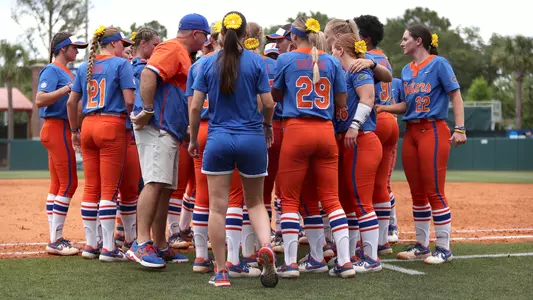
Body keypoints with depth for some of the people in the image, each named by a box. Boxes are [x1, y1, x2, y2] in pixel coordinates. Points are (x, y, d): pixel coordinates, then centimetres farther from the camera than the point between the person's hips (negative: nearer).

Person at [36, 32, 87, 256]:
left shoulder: (67, 72, 19)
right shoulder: (52, 70, -10)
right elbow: (40, 100, -21)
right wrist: (67, 88, -24)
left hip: (62, 130, 10)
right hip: (57, 129, -10)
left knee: (57, 184, 9)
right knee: (69, 183, -11)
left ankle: (55, 238, 11)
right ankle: (55, 240, -9)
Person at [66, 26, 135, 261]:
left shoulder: (84, 67, 14)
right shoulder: (121, 64, -3)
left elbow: (71, 102, 13)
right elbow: (129, 100, -11)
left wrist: (74, 131, 22)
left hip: (88, 126, 6)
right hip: (112, 126, -6)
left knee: (90, 187, 9)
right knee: (109, 189, -4)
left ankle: (90, 245, 14)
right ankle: (108, 248, -3)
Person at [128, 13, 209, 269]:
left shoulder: (183, 55, 25)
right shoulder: (173, 48, -6)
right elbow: (148, 74, -21)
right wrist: (148, 110, -23)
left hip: (170, 131, 11)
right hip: (157, 127, -11)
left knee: (166, 188, 10)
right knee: (156, 183, -18)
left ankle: (160, 246, 14)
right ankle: (141, 244, -23)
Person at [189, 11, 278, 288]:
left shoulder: (208, 64, 1)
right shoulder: (256, 62, -2)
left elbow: (195, 106, -1)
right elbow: (268, 103, -3)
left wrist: (193, 139, 12)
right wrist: (267, 125, 17)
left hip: (218, 139, 0)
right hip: (252, 139, 0)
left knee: (218, 206, 4)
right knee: (255, 202, 14)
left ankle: (221, 272, 5)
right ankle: (266, 245, -14)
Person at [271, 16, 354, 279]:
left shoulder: (285, 59, 1)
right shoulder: (332, 62, 7)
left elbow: (275, 95, 13)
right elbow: (342, 102, 9)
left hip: (297, 130, -3)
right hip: (326, 131, 3)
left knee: (289, 198, 4)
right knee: (331, 197, 7)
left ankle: (290, 262, 2)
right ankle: (345, 262, 3)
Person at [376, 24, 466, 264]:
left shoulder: (438, 64, -6)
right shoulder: (407, 70, 15)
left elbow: (455, 96, -8)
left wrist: (459, 128, -16)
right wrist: (383, 108, 2)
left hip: (433, 131, -7)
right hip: (411, 132, 7)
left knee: (434, 191, -7)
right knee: (417, 192, 10)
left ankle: (443, 249, 1)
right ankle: (421, 245, 19)